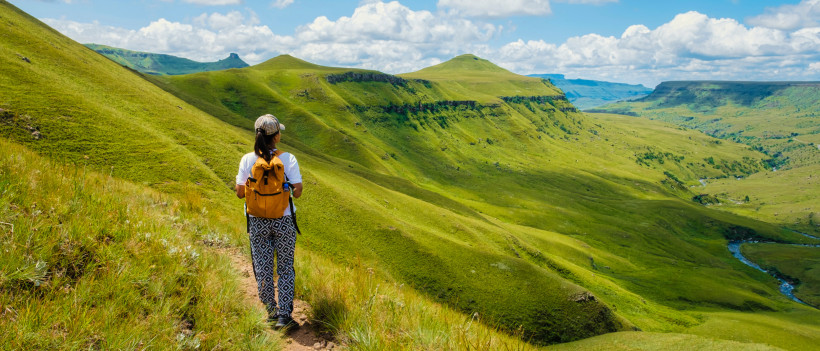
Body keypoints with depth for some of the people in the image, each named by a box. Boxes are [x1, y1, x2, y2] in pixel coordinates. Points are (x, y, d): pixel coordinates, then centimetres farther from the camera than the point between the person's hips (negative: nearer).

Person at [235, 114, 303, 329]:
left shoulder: (248, 160, -9)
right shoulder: (288, 159, -13)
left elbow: (240, 193, -5)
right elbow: (297, 192, -14)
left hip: (258, 222, 1)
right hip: (284, 221, -1)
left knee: (263, 269, 16)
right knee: (285, 268, 14)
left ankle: (271, 311, 27)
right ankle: (284, 315, 15)